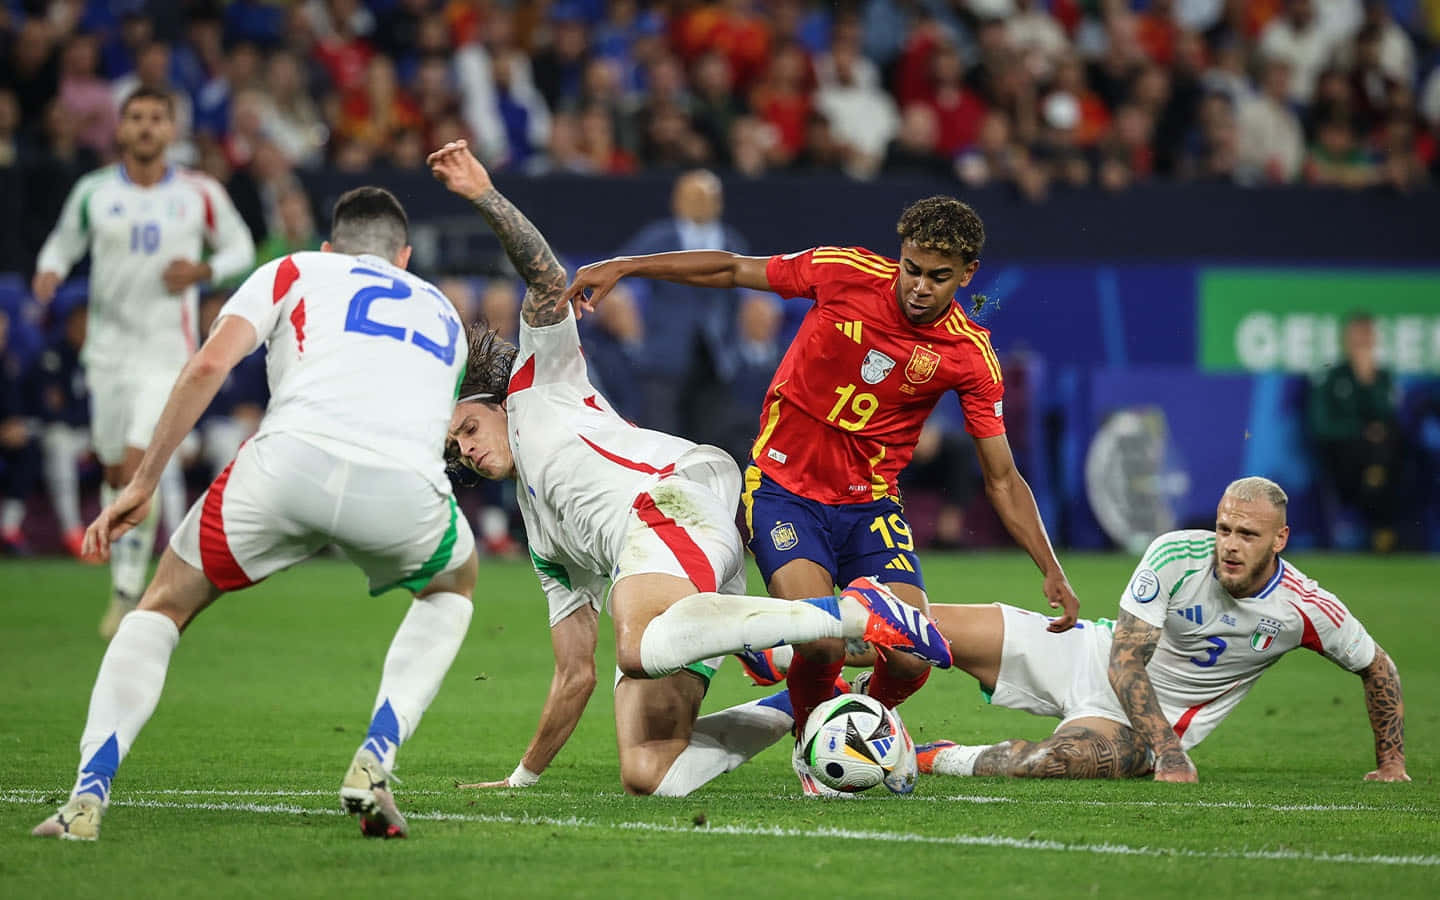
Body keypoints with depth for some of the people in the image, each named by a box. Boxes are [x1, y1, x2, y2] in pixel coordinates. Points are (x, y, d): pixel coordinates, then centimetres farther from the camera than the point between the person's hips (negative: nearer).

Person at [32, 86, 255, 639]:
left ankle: (126, 598, -11)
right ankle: (125, 581, 30)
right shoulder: (94, 192, 1)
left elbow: (240, 246, 10)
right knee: (115, 473, 9)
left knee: (137, 469, -16)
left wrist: (203, 270, -11)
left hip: (167, 350, -3)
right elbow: (63, 243, 14)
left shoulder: (200, 194, -2)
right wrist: (49, 272, -9)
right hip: (109, 347, 3)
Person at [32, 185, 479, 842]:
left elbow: (209, 364, 9)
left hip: (294, 460, -1)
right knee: (452, 588, 36)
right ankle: (372, 767, 15)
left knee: (165, 604, 21)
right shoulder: (442, 314, 37)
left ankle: (87, 797, 4)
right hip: (405, 487, 2)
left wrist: (142, 484, 11)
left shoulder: (294, 272, 25)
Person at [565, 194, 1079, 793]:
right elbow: (729, 270, 2)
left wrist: (1052, 572, -9)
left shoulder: (970, 356, -7)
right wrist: (624, 267, -3)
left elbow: (1002, 480, -1)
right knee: (822, 644, -24)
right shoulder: (847, 273, -11)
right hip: (784, 490, -2)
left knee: (911, 662, -15)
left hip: (870, 507, 2)